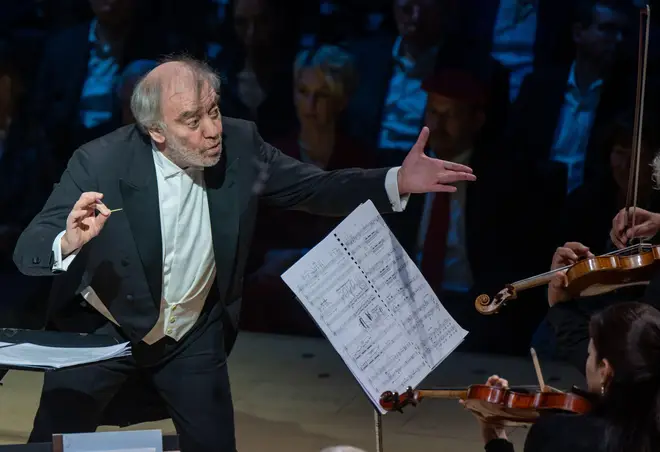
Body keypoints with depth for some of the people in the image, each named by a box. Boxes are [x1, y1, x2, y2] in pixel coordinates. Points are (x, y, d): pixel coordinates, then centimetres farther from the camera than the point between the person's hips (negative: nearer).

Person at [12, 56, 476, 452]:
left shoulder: (239, 145, -15)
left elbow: (314, 188, -7)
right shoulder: (101, 162, -25)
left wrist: (398, 182, -23)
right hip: (101, 329, -3)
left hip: (195, 336, 3)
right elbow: (28, 252, -25)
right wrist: (69, 242, -49)